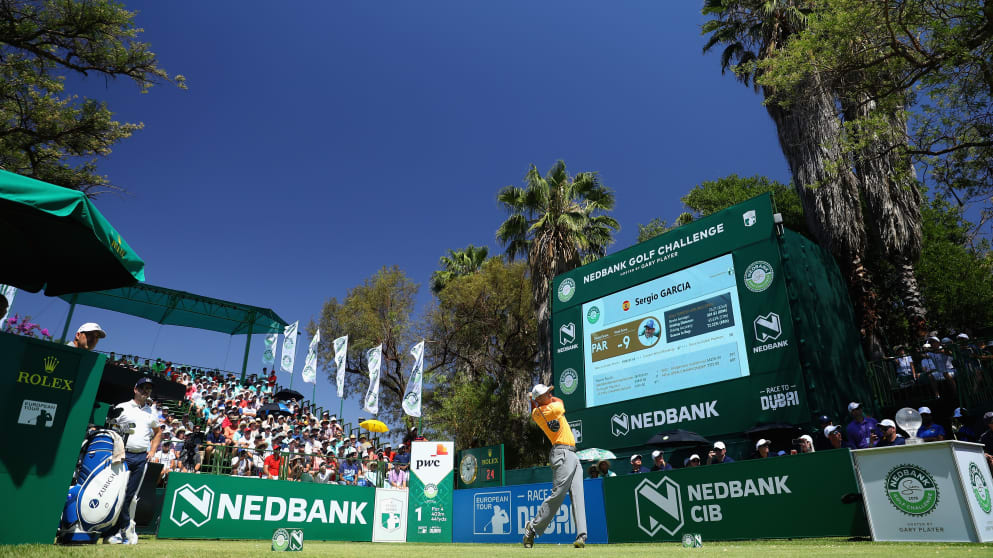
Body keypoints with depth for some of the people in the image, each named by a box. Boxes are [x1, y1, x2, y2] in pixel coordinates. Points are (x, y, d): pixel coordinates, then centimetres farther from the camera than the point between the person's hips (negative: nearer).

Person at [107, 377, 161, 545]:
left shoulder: (151, 412, 15)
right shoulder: (122, 408, 3)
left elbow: (158, 432, 27)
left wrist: (152, 451, 15)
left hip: (142, 457, 4)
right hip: (123, 455, -4)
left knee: (131, 496, 5)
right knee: (120, 493, -8)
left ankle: (116, 531, 15)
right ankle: (126, 529, 1)